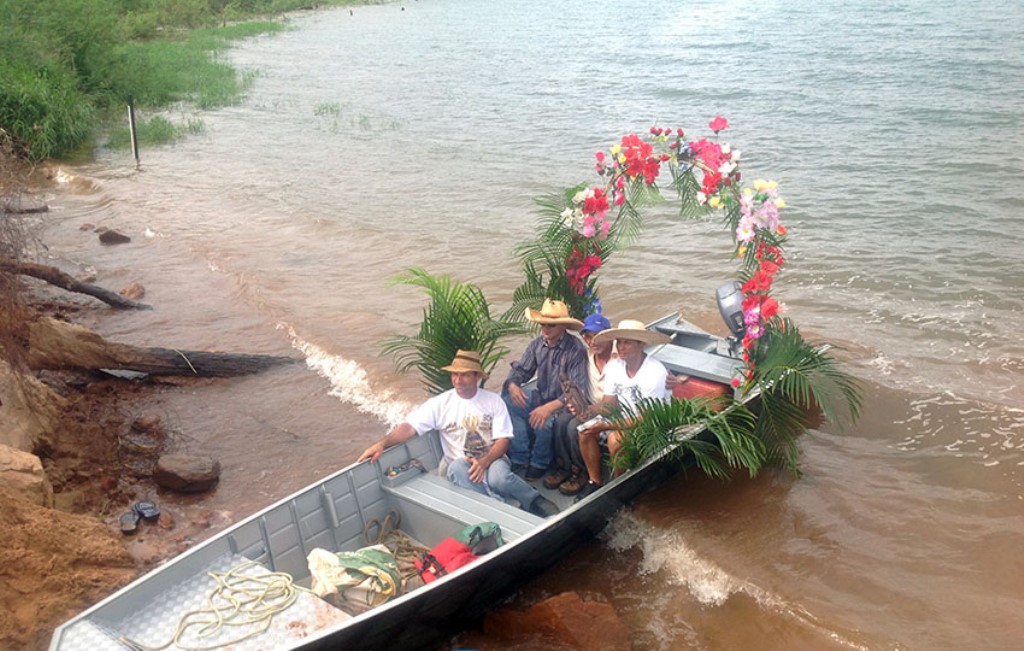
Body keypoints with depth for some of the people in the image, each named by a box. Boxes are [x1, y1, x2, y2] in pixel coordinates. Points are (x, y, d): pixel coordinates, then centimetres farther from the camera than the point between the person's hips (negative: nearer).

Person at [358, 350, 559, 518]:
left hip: (492, 461, -1)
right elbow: (410, 427, -6)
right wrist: (382, 444, -24)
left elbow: (503, 440, -3)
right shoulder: (441, 403, 2)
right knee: (457, 467, -37)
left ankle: (535, 501, -12)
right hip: (461, 467, 1)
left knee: (498, 477, -37)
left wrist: (484, 462, -22)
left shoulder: (494, 401, 2)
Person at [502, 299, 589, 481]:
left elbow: (577, 390, -25)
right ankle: (520, 458, -11)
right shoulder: (537, 345, 2)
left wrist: (550, 407, -38)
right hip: (541, 397, 6)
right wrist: (512, 384, -21)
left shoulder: (576, 349, -18)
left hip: (563, 404, -6)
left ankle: (539, 463, -3)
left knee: (545, 422, -35)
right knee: (507, 402, -18)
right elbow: (521, 369, 5)